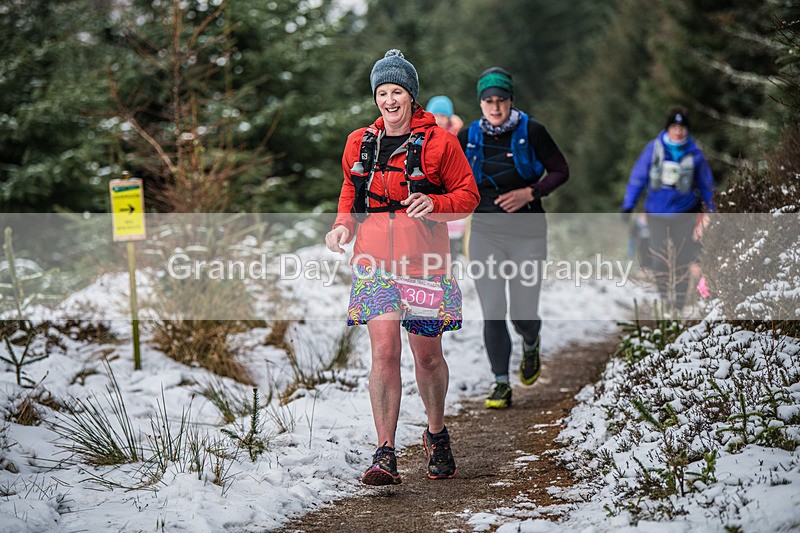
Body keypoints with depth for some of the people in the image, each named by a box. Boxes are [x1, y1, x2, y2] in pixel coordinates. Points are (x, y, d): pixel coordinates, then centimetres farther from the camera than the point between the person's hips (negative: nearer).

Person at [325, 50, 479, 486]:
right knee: (384, 351, -12)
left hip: (424, 262, -2)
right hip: (375, 261, 2)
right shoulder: (360, 144, 9)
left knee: (428, 356, 7)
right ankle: (385, 454, -11)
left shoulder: (438, 142, -2)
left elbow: (467, 195, 2)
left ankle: (436, 434, 34)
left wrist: (436, 204, -17)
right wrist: (343, 224, 5)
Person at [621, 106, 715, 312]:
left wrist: (713, 212, 10)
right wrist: (628, 205, -3)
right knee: (659, 259, 0)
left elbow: (706, 184, 8)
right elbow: (638, 177, 0)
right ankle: (663, 296, 16)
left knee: (681, 259, -4)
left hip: (684, 212, 0)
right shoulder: (654, 148, -5)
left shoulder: (694, 154, -3)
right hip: (656, 212, 0)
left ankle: (678, 302, 4)